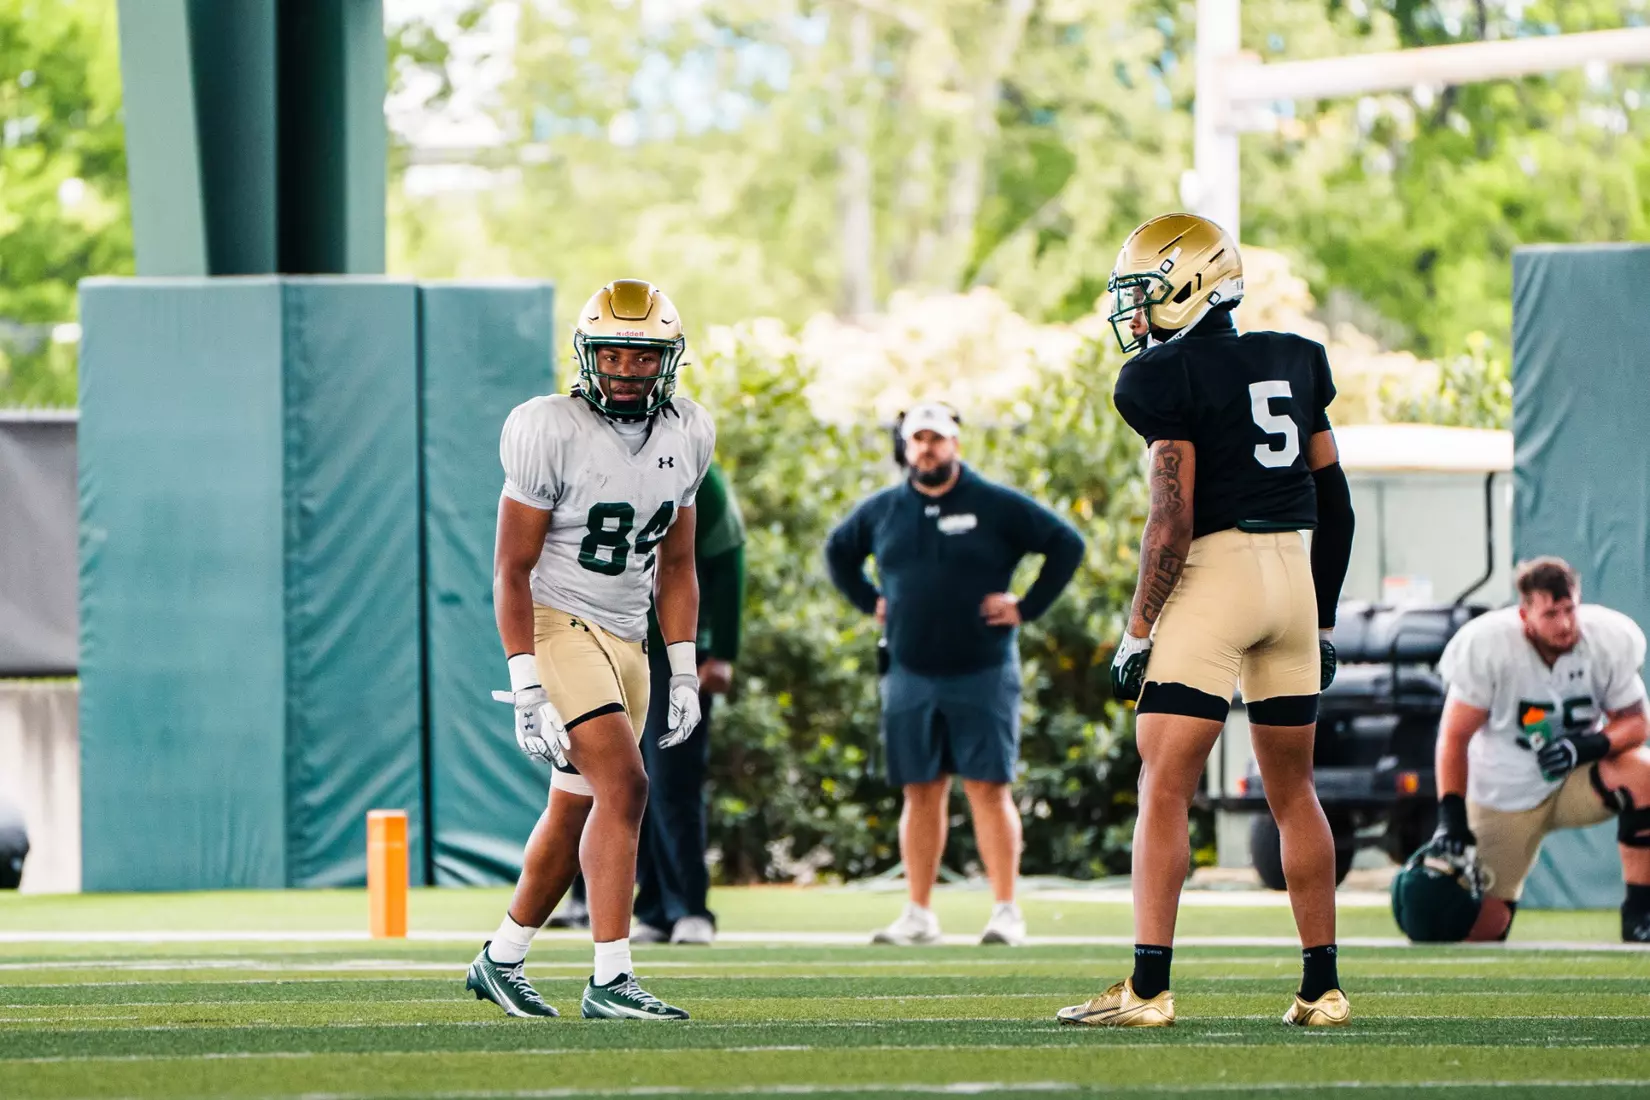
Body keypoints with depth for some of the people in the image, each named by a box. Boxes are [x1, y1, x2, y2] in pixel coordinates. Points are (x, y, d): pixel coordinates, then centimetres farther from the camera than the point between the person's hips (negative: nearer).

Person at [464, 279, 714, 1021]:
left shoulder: (683, 438, 4)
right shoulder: (553, 433, -15)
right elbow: (511, 569, -14)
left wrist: (684, 674, 9)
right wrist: (527, 689, -20)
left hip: (626, 641, 7)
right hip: (558, 625, -7)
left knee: (575, 813, 13)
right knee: (623, 785, -21)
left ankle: (502, 960, 31)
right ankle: (610, 981, -22)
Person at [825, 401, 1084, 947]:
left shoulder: (997, 506, -2)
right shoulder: (881, 511, 9)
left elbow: (1067, 544, 1)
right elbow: (838, 550, 27)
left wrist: (1027, 607, -4)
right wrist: (870, 603, 15)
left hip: (982, 675, -3)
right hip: (910, 675, 3)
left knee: (989, 789, -6)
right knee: (921, 793, 5)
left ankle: (1006, 911, -6)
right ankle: (919, 915, 8)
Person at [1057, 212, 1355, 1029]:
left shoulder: (1166, 377, -8)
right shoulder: (1293, 364, 12)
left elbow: (1173, 518, -14)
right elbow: (1334, 502, 15)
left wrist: (1137, 633, -9)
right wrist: (1323, 624, 21)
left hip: (1215, 574, -7)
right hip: (1295, 574, 7)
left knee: (1164, 787, -6)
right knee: (1293, 791, 14)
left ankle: (1148, 987, -13)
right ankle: (1322, 987, 14)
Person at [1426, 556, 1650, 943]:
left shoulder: (1609, 641, -16)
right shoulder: (1486, 646, -22)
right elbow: (1454, 737, -14)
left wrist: (1589, 745, -28)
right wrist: (1450, 817, -22)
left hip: (1576, 782, 1)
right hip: (1503, 794, -1)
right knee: (1480, 932, -5)